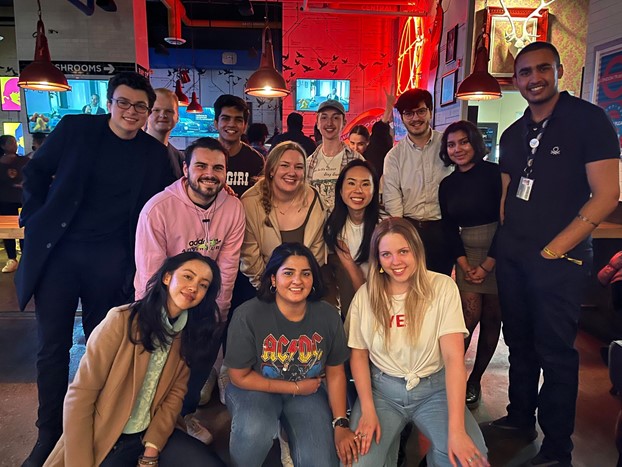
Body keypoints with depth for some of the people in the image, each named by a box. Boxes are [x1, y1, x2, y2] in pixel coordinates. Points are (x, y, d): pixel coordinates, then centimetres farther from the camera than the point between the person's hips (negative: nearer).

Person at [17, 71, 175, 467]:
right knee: (53, 346, 6)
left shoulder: (155, 153, 3)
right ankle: (50, 434, 23)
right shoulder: (75, 128, 2)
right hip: (57, 251, 0)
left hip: (110, 260, 0)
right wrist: (36, 219, 0)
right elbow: (36, 172, 10)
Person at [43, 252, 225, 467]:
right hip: (104, 439, -5)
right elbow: (80, 395, -16)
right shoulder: (122, 320, -18)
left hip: (150, 434, 5)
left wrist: (152, 450, -8)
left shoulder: (189, 334, -1)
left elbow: (175, 393, 2)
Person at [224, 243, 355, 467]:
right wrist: (295, 387, -11)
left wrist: (340, 424, -7)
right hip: (256, 388, -3)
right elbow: (240, 377, -13)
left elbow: (335, 373, 0)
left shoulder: (328, 316, -11)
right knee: (255, 432, -34)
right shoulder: (248, 315, -22)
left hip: (308, 392, 3)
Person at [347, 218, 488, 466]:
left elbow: (454, 356, -17)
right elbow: (358, 355, 2)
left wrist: (456, 429, -24)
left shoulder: (442, 287, -12)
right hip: (382, 390, 1)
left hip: (434, 388, 0)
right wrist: (368, 411, -11)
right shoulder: (365, 295, -5)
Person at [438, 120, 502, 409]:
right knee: (470, 317, -10)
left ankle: (474, 381, 18)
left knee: (491, 319, 4)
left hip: (499, 253, -2)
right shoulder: (447, 185, 8)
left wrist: (487, 264, -11)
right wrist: (464, 264, -5)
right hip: (467, 254, 2)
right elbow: (449, 228, 7)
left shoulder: (494, 173, -6)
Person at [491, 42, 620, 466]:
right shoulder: (513, 134, 12)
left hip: (559, 257, -6)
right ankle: (520, 418, 33)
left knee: (555, 350, 2)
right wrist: (502, 246, 8)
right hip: (512, 256, 6)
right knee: (519, 341, 16)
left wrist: (554, 248, -15)